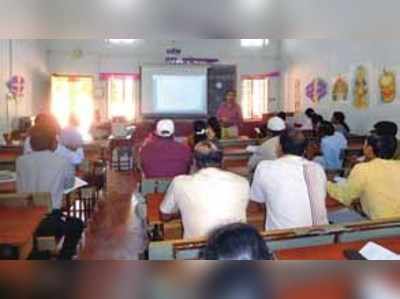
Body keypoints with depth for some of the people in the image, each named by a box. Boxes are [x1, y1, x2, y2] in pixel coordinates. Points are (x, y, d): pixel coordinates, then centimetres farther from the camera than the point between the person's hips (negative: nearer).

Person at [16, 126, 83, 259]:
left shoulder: (20, 161, 1)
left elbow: (20, 189, 11)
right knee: (77, 225, 26)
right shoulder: (61, 162, -7)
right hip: (50, 222, -3)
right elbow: (69, 184, 12)